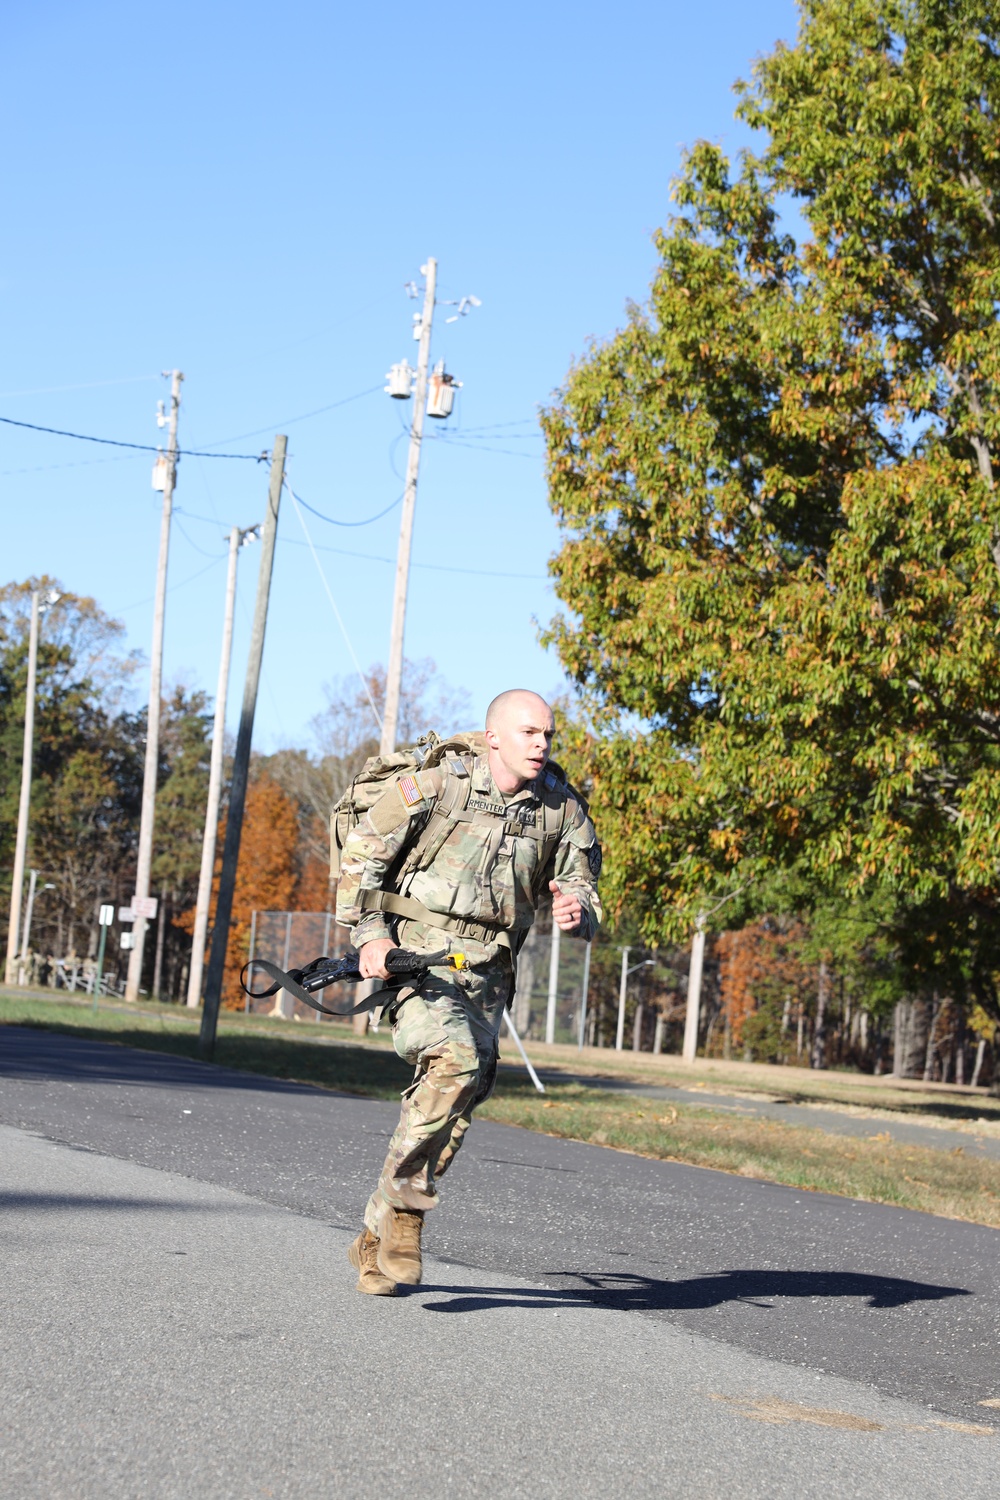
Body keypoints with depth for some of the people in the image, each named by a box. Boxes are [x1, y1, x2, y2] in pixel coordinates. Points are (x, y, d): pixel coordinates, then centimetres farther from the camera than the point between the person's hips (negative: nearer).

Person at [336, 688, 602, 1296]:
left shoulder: (562, 810, 4)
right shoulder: (435, 788, -6)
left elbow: (583, 889, 12)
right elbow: (362, 855, 1)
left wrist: (578, 912, -12)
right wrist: (370, 933, -9)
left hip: (487, 978, 5)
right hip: (414, 959, -5)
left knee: (453, 1111, 4)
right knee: (455, 1060, -30)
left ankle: (379, 1237, 20)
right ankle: (405, 1202, -17)